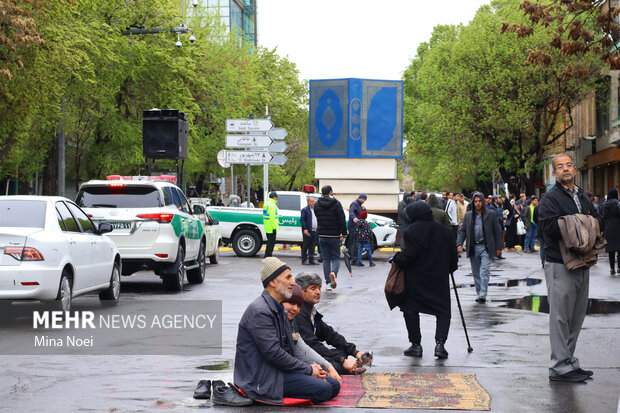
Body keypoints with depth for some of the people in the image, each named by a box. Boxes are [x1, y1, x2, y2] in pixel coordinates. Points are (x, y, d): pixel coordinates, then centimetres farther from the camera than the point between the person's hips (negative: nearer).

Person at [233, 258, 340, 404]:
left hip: (280, 368, 10)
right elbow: (273, 353, -22)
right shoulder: (260, 311, -18)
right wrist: (308, 369, -14)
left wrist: (309, 367, 2)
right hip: (262, 375, -10)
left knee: (334, 385, 4)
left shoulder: (277, 308, 15)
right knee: (323, 389, -21)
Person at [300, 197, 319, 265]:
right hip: (308, 231, -7)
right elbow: (302, 220, -11)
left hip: (314, 231, 7)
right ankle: (304, 260, 1)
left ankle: (311, 260, 12)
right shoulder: (305, 210, -4)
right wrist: (305, 229, -20)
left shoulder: (315, 209, 19)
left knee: (312, 247, 8)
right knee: (305, 246, -2)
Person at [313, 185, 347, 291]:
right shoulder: (336, 203, -8)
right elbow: (342, 220, -11)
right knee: (336, 258, 8)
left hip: (322, 235, 3)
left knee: (326, 259, 9)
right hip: (334, 236, -3)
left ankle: (328, 283, 5)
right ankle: (333, 273, -22)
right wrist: (343, 234, -7)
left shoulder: (317, 204, 4)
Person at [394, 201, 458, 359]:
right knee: (443, 311, 9)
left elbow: (409, 255, -16)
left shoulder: (412, 231, -10)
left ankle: (416, 344, 10)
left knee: (411, 310, 11)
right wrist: (450, 269, 25)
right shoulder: (444, 230, 5)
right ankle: (440, 343, -8)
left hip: (415, 280, -3)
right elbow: (453, 256, 9)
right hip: (439, 279, 3)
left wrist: (397, 258, 1)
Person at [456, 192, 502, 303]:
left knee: (484, 271, -13)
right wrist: (459, 244, -6)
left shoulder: (491, 214, 2)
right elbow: (462, 230, 10)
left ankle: (482, 295, -17)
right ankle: (479, 294, 17)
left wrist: (498, 247, 0)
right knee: (476, 273, 8)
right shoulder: (468, 215, 10)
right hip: (473, 248, 4)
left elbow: (497, 231, 3)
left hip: (485, 248, -4)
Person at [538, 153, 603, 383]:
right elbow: (550, 226, -20)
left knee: (577, 317, 13)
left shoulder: (583, 197, 19)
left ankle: (569, 362, 22)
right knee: (561, 317, -5)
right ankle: (560, 367, -1)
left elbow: (598, 221, 17)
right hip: (560, 266, -8)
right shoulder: (551, 198, -6)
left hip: (581, 265, 8)